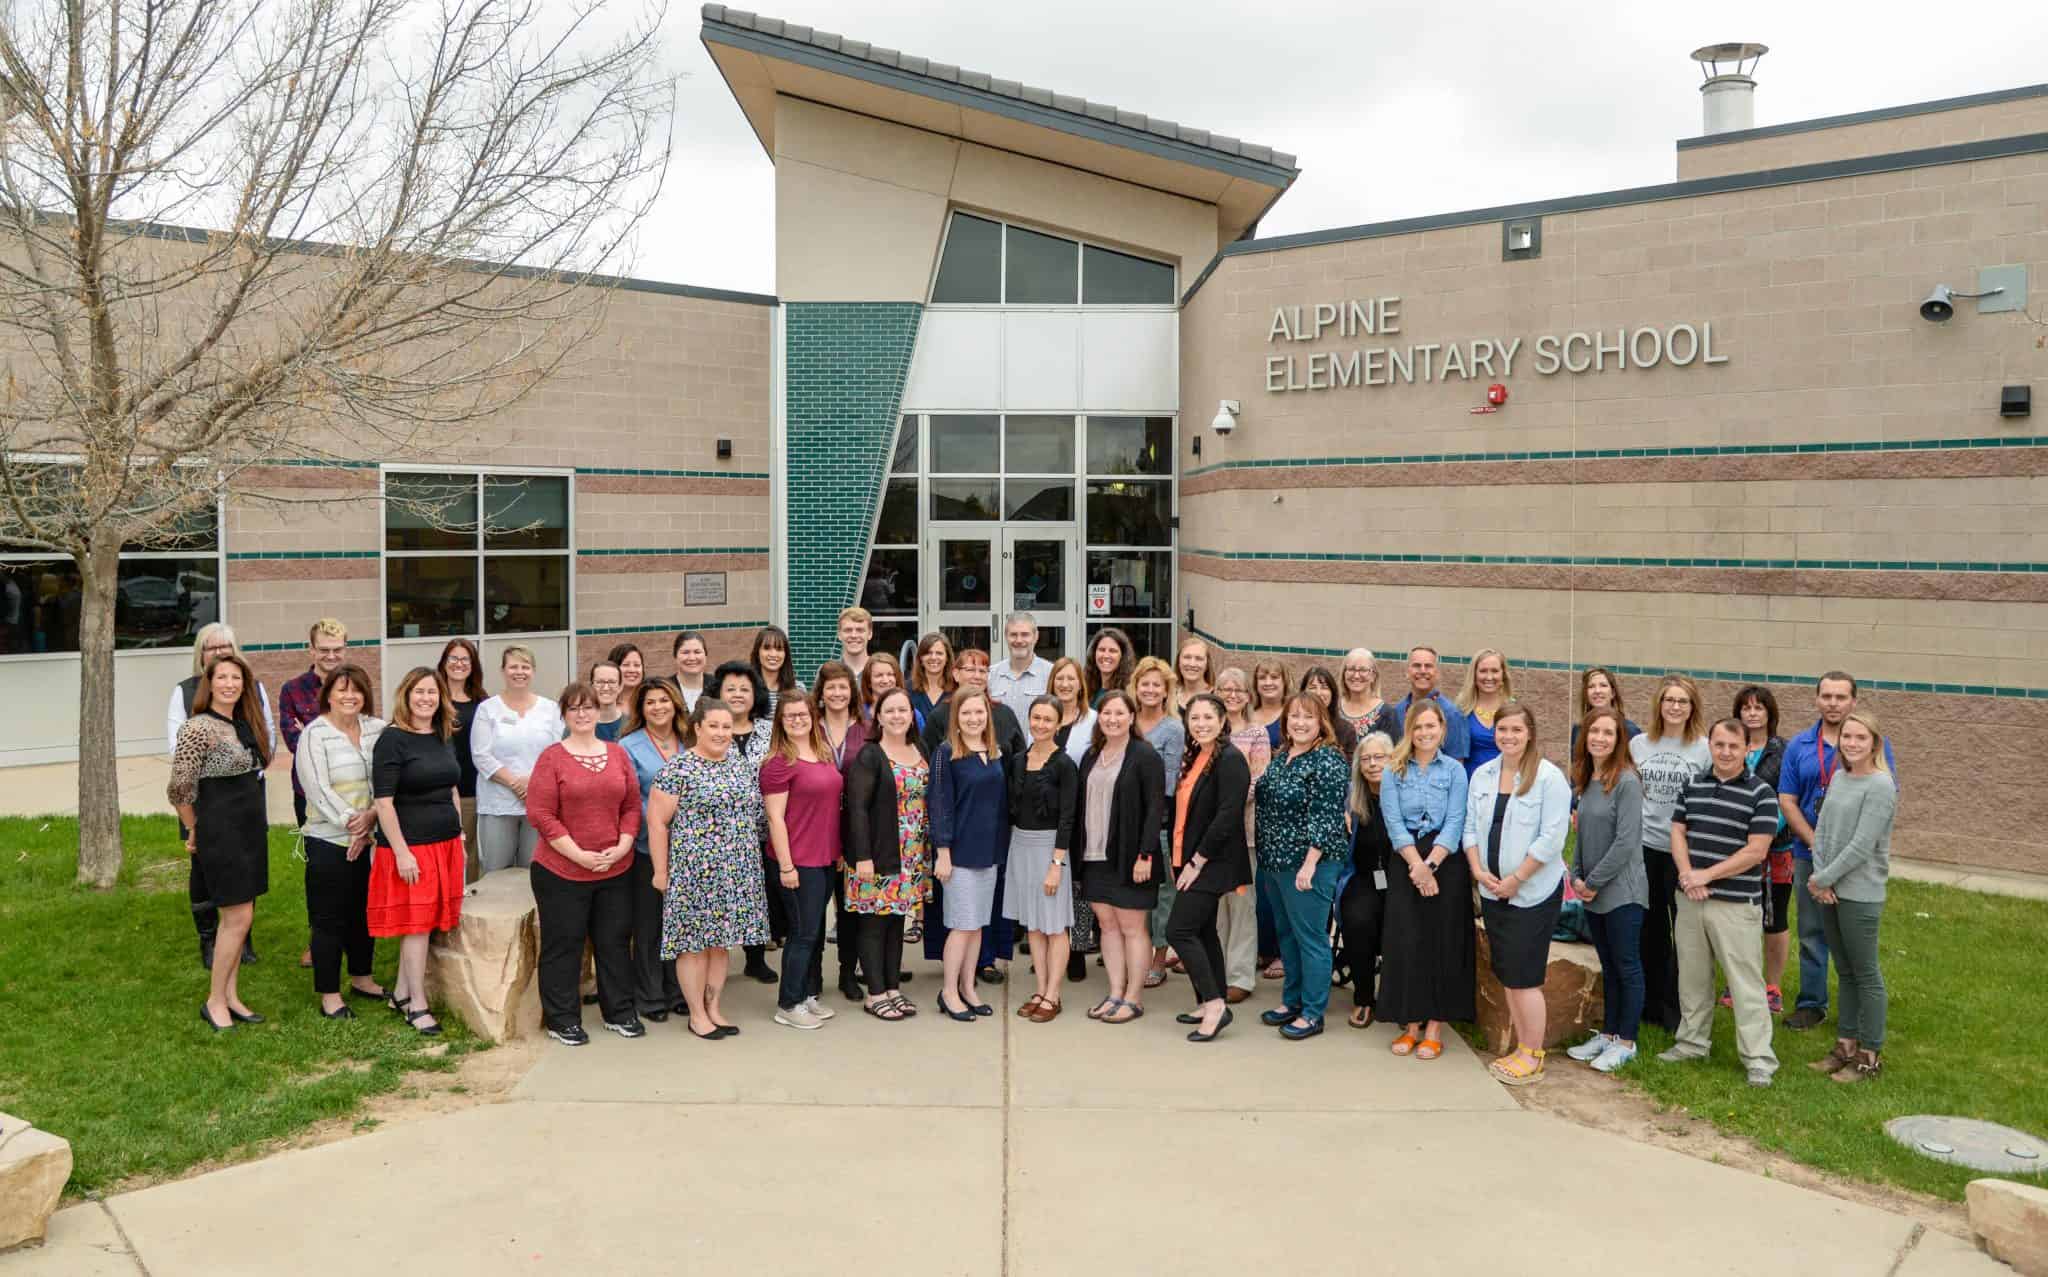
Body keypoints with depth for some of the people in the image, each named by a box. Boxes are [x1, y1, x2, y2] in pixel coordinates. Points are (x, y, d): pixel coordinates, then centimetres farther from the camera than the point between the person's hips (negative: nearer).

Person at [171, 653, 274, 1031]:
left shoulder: (244, 724, 11)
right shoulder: (198, 727, -14)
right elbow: (179, 788, -13)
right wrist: (195, 832, -2)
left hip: (251, 827, 8)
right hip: (221, 830, -8)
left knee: (237, 916, 11)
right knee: (238, 918, -7)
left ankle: (231, 997, 19)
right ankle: (214, 1001, 5)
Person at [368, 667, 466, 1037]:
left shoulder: (444, 737, 10)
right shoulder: (392, 739, -11)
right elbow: (382, 800, -14)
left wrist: (459, 834, 17)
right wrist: (401, 851, -18)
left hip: (445, 843, 7)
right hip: (409, 845, -6)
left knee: (424, 921, 10)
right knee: (416, 924, -2)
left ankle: (401, 993, 22)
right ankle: (417, 1006, 7)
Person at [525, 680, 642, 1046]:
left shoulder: (617, 754, 7)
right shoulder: (552, 758, -6)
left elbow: (632, 805, 9)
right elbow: (541, 814, -10)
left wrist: (622, 846, -6)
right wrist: (579, 855, -15)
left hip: (616, 869, 4)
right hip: (561, 871, -4)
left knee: (615, 941, 13)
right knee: (563, 945, 6)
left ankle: (620, 1012, 26)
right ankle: (561, 1020, 18)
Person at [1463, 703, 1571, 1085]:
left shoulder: (1549, 777, -11)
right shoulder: (1482, 775, 8)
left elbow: (1552, 837, -15)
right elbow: (1470, 826, 11)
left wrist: (1516, 878, -15)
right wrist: (1478, 869, -4)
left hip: (1533, 892, -6)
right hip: (1493, 891, 6)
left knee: (1523, 975, -4)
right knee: (1506, 974, 11)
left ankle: (1533, 1057, 8)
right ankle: (1522, 1048, 22)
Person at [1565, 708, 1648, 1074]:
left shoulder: (1627, 781, -15)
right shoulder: (1587, 781, 9)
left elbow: (1625, 841, -19)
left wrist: (1594, 882, -13)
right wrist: (1577, 876, 2)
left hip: (1622, 890, -7)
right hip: (1592, 892, 7)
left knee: (1627, 967, 5)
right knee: (1608, 967, 16)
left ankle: (1626, 1041, 14)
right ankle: (1608, 1034, 26)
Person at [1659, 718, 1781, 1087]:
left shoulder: (1760, 793, -7)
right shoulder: (1692, 786, 9)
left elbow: (1756, 851, -12)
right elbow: (1677, 832, 9)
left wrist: (1707, 875, -13)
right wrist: (1687, 875, -8)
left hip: (1737, 904, -5)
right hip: (1690, 900, 5)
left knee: (1746, 981, -2)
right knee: (1692, 976, 14)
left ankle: (1758, 1058, 5)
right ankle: (1693, 1041, 28)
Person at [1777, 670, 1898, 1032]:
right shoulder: (1799, 745, 4)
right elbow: (1787, 801, 2)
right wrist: (1815, 842, -10)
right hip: (1809, 854, 2)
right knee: (1812, 933, 10)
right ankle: (1811, 1004, 20)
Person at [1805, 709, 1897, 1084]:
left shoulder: (1880, 786, -13)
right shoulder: (1839, 779, 9)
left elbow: (1861, 846, -17)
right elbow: (1821, 831, 9)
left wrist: (1824, 879, -11)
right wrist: (1818, 878, -3)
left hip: (1860, 895, -7)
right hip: (1830, 893, 7)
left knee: (1866, 976, 3)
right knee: (1845, 972, 16)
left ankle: (1870, 1056, 13)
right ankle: (1846, 1044, 25)